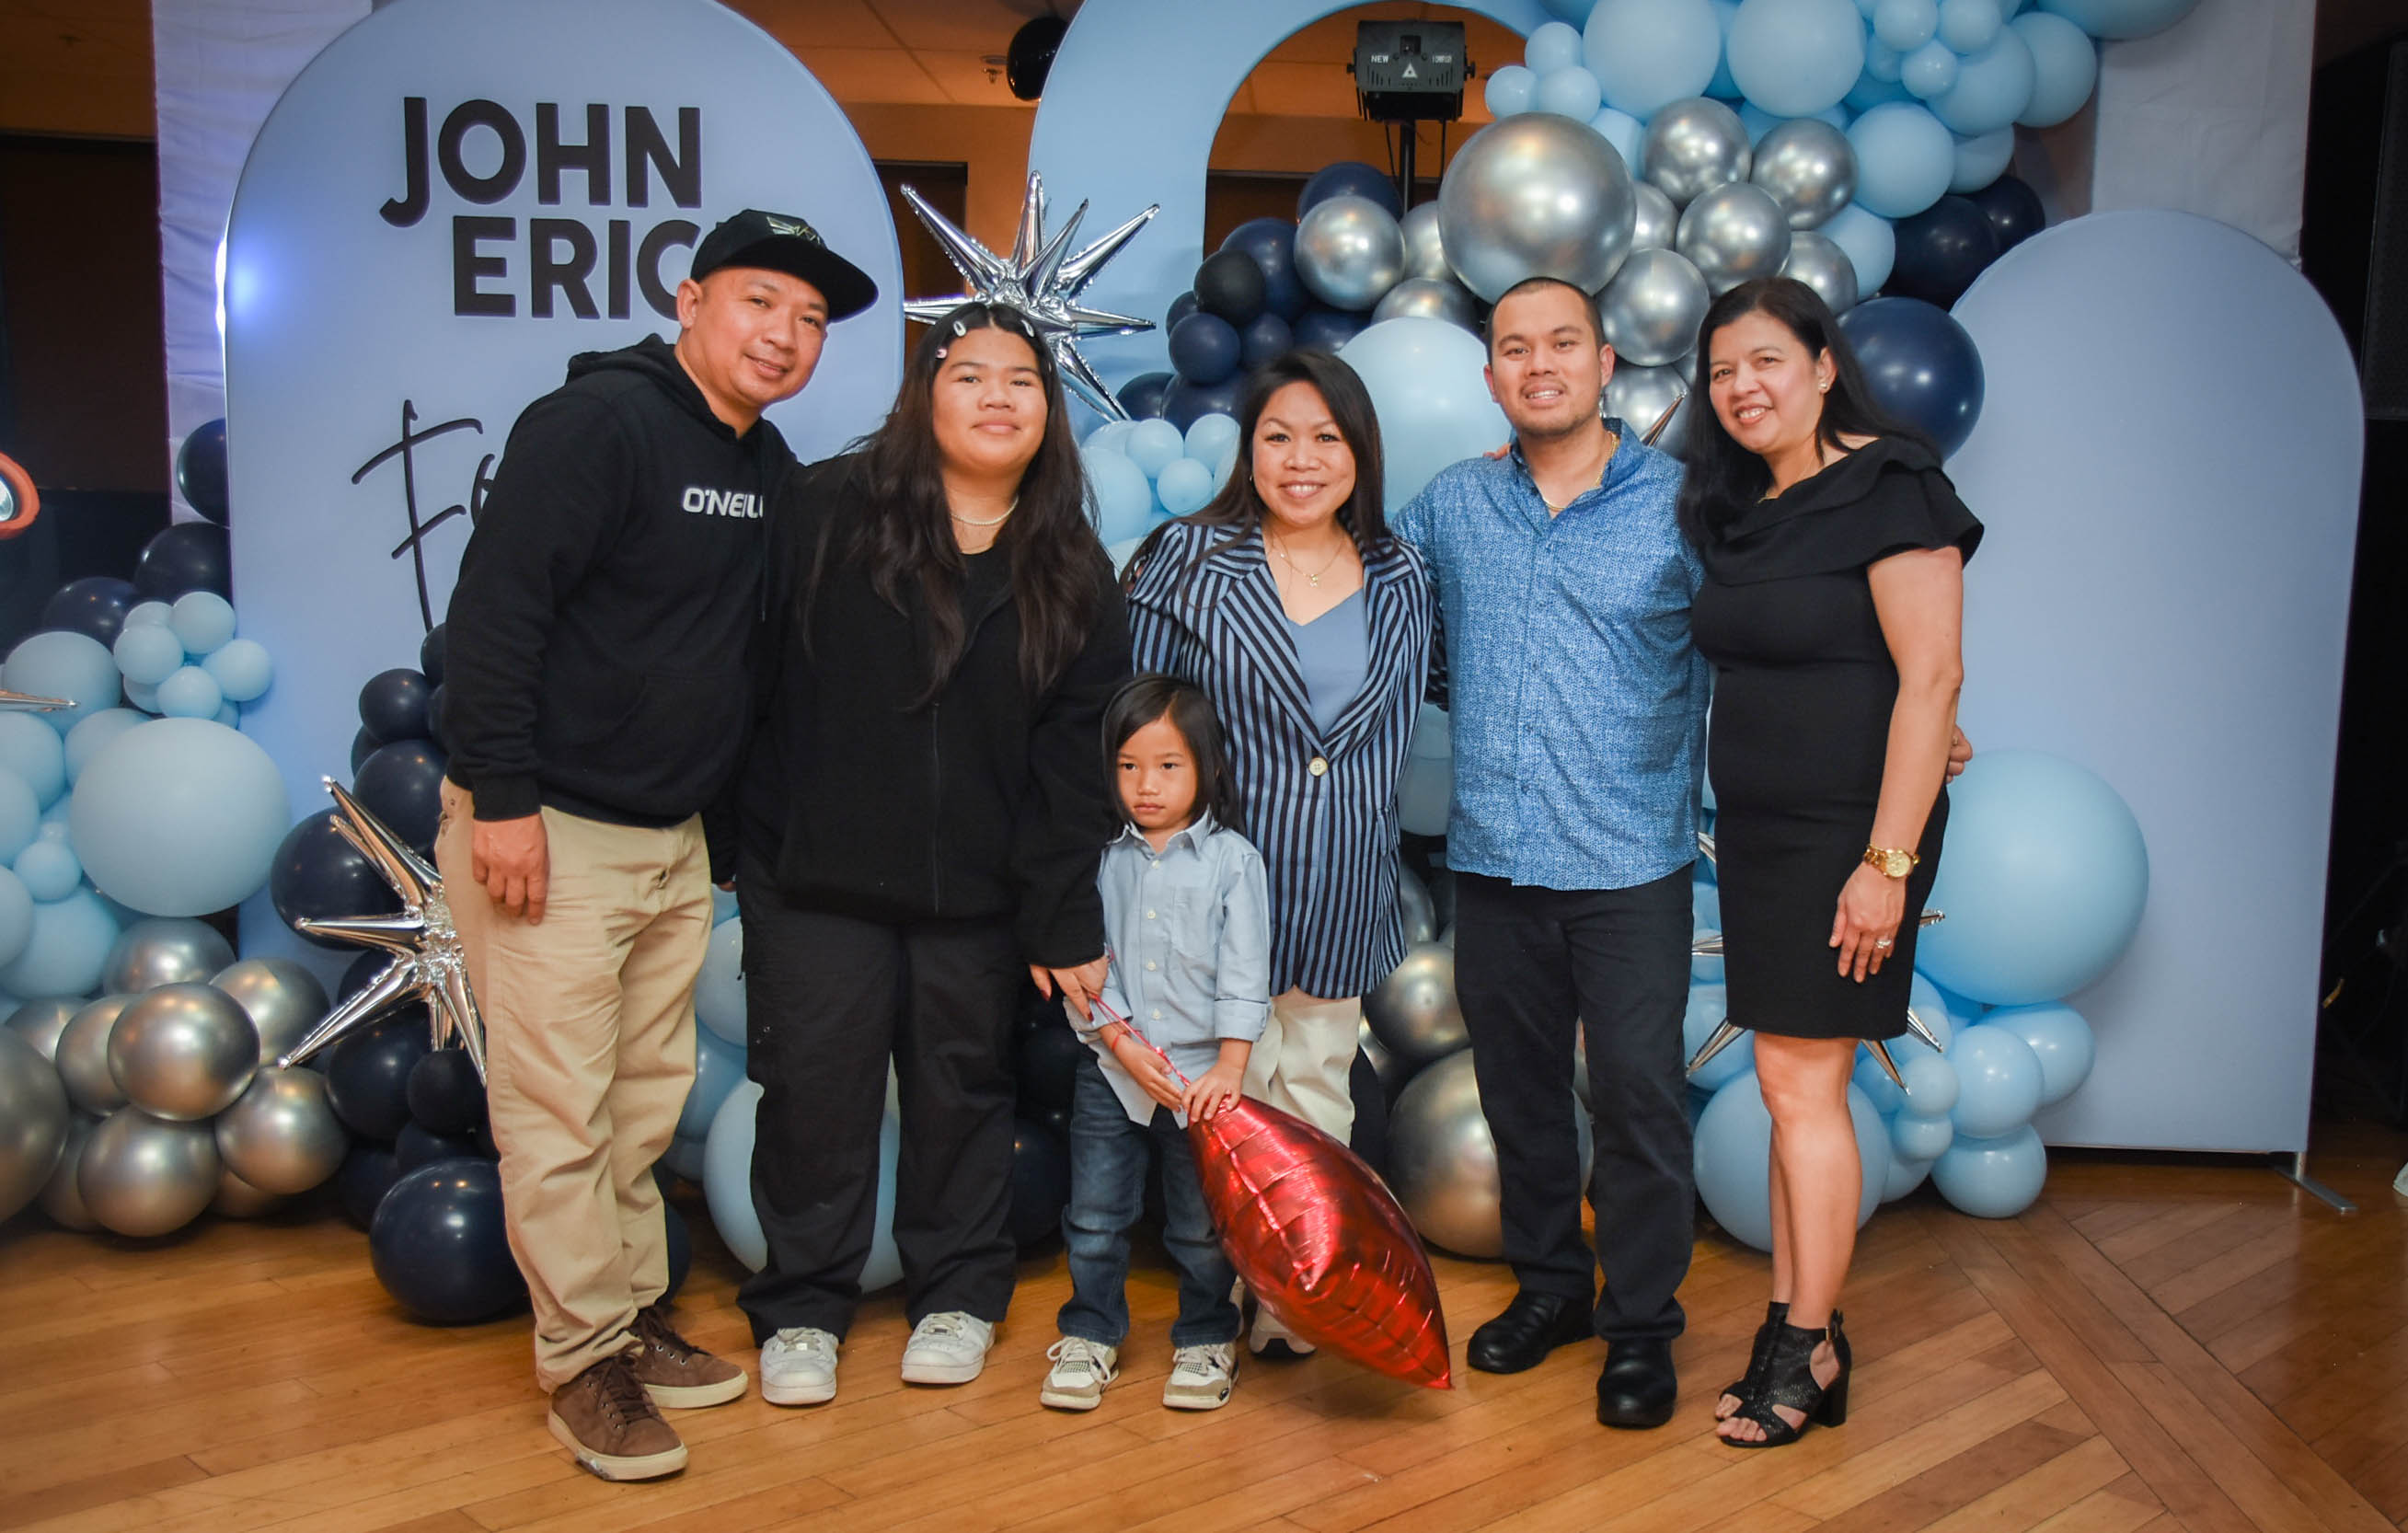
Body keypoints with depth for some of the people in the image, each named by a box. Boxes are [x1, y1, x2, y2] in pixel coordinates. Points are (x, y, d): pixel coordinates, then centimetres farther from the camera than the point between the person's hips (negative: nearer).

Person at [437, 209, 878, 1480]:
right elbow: (495, 606, -20)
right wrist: (500, 797, -23)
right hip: (547, 831, -8)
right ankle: (582, 1361, 12)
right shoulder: (600, 421, -15)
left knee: (648, 1100, 16)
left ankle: (632, 1315, 30)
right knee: (559, 1113, -1)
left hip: (676, 841, 8)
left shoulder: (768, 465, 10)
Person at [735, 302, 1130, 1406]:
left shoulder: (1071, 577, 3)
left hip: (979, 891, 2)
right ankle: (802, 1307, 23)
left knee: (963, 1087, 12)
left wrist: (1064, 921, -4)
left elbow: (1075, 764, 0)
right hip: (815, 872, -1)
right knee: (815, 1086, 5)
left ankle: (957, 1295, 31)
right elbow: (749, 672, -3)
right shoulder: (822, 510, -4)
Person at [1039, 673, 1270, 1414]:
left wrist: (1229, 1066, -14)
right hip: (1110, 1073, 2)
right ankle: (1091, 1334, 27)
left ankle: (1205, 1338, 26)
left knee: (1202, 1223, 7)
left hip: (1201, 1073, -2)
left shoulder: (1232, 859, -3)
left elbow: (1244, 971, -6)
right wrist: (1120, 1040, -12)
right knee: (1094, 1215, 9)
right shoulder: (1104, 859, 3)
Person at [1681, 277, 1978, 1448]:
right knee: (1793, 1084, 11)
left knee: (1799, 1079, -3)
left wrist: (1888, 861, -20)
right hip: (1754, 825, 7)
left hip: (1847, 829, -7)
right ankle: (1793, 1330, 20)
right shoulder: (1737, 508, 12)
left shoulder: (1891, 491, -12)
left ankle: (1809, 1350, 10)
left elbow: (1932, 677, -17)